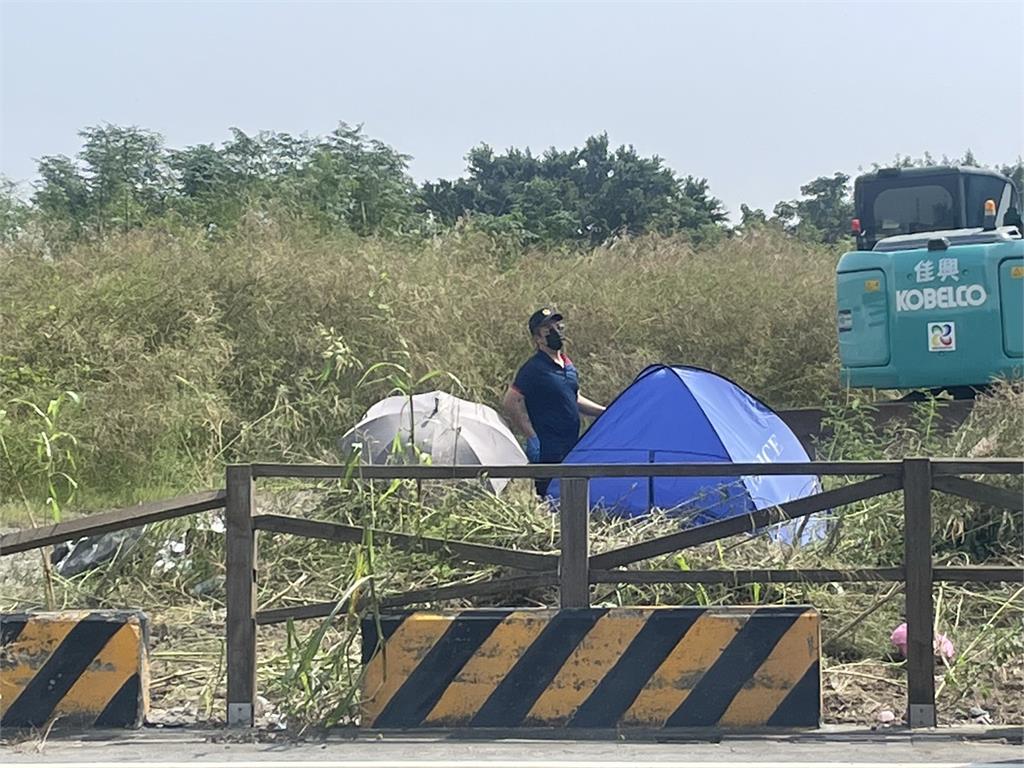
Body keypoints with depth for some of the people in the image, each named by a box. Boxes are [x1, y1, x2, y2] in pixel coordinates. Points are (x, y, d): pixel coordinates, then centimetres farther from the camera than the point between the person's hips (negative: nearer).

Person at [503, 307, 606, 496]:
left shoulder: (567, 365, 13)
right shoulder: (534, 368, -13)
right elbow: (512, 403, -16)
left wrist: (605, 412, 17)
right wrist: (532, 437, -16)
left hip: (570, 450, 8)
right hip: (548, 453, -8)